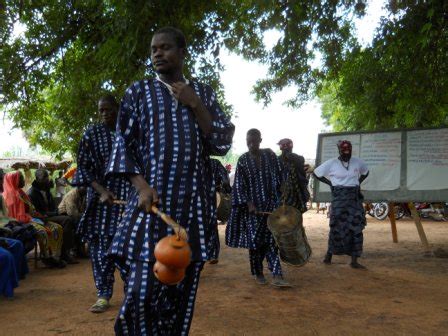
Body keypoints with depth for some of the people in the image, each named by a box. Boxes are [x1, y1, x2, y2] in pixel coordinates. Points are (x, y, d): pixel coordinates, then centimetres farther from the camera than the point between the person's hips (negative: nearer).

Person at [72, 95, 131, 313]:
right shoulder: (92, 135, 2)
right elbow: (82, 168, -1)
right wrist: (102, 191, -15)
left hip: (129, 196, 0)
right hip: (101, 196, 0)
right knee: (101, 244, -1)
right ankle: (103, 295, 9)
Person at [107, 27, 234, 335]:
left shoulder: (204, 93, 13)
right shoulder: (139, 92, 9)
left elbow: (223, 143, 4)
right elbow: (123, 145, 4)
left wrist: (194, 105, -6)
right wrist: (141, 186, -13)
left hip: (193, 203, 2)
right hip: (152, 198, -2)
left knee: (182, 288, 5)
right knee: (143, 288, -12)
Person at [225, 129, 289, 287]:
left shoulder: (270, 155, 1)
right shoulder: (243, 160, -2)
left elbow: (279, 178, 5)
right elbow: (239, 185, -4)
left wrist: (280, 199, 2)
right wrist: (248, 204, -13)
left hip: (270, 203, 1)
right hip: (252, 205, 0)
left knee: (270, 238, -3)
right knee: (254, 239, 3)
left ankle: (276, 275, -8)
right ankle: (258, 273, 18)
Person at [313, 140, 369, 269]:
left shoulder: (358, 162, 4)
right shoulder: (331, 163, -5)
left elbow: (366, 172, 24)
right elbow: (316, 173, 2)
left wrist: (358, 182, 8)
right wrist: (330, 183, -3)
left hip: (355, 198, 4)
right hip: (339, 198, -3)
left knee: (356, 228, -1)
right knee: (337, 227, -2)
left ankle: (354, 261, 4)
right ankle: (328, 255, 16)